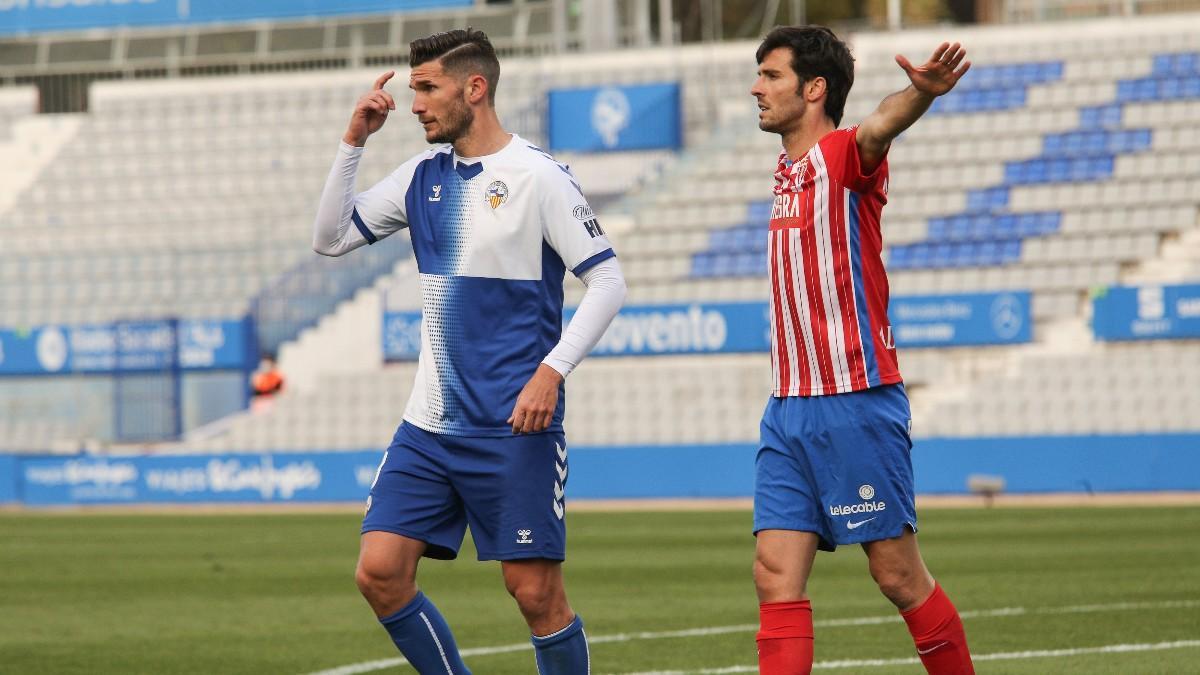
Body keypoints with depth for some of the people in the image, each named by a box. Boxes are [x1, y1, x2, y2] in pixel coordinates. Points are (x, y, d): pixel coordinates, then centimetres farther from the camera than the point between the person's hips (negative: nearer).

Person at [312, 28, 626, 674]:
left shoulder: (538, 177, -9)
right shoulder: (423, 174, 10)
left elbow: (608, 281, -10)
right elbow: (330, 238, 15)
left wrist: (551, 370, -20)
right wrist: (353, 141, 4)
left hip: (515, 427, -6)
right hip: (430, 425, 6)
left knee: (535, 592, -5)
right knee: (379, 572, -4)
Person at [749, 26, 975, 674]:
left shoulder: (845, 155, -8)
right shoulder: (789, 171, 16)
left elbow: (878, 127, -33)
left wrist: (921, 91, -55)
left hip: (855, 405, -7)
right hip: (789, 408, 8)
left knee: (899, 575, -1)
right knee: (776, 576, -1)